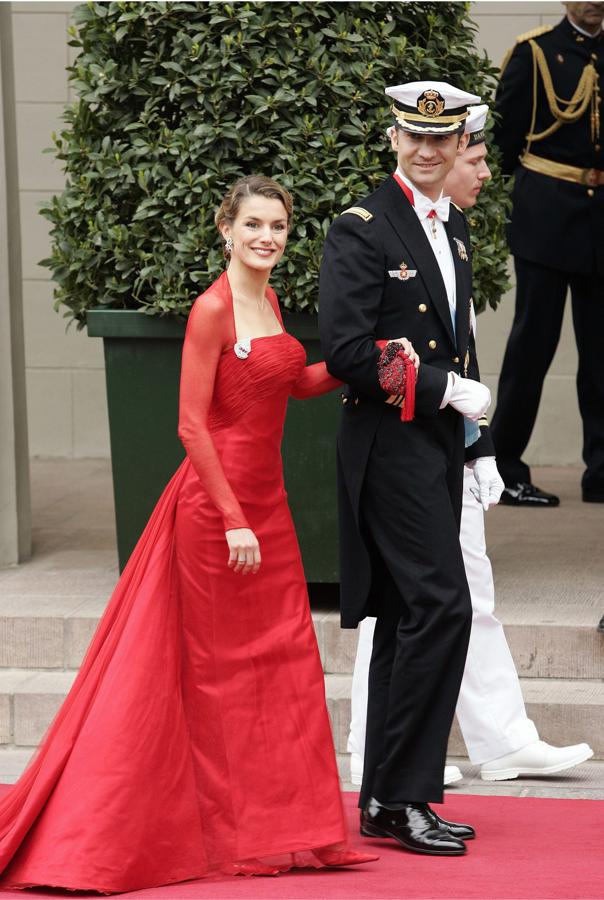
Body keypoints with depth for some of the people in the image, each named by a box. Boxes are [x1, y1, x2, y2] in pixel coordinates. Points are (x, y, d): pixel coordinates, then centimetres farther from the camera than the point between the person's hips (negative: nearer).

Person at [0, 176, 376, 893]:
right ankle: (226, 833, 10)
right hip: (216, 504, -8)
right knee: (219, 670, 1)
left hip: (265, 503, 8)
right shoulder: (212, 309, -15)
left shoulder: (267, 302, 9)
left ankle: (278, 824, 19)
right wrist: (233, 521, -19)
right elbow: (192, 425, -17)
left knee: (281, 660, 10)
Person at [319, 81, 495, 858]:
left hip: (437, 444, 9)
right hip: (389, 444, -9)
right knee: (441, 606, -15)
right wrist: (447, 387, -16)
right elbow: (346, 352, -19)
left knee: (407, 619, 10)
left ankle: (384, 802, 15)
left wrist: (477, 444, 18)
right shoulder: (361, 232, -11)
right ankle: (402, 798, -10)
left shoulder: (453, 227, 15)